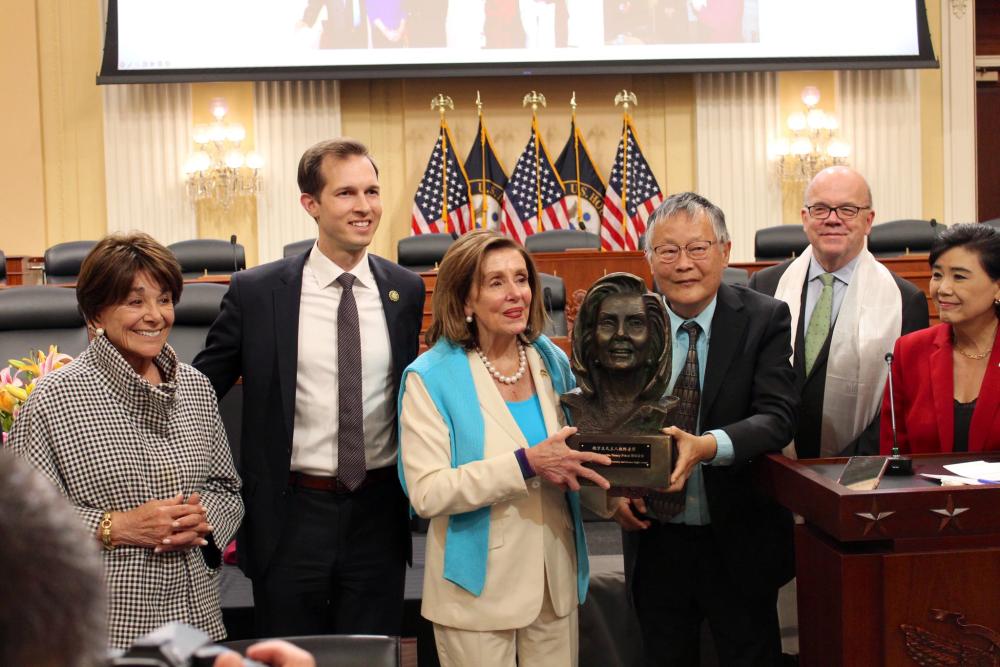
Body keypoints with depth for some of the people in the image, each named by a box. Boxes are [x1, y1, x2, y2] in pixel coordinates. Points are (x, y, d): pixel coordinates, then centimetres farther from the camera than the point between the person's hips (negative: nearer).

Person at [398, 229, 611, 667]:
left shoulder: (553, 362, 4)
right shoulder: (431, 378, -11)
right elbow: (426, 493, -20)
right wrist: (526, 464, -27)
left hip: (556, 579, 5)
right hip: (478, 590, -4)